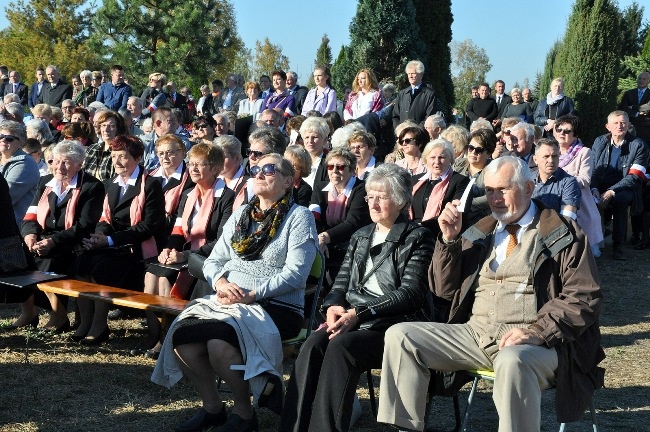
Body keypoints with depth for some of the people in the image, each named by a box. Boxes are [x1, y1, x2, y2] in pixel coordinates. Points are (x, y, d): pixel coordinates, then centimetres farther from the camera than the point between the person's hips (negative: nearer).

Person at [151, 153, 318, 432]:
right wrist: (220, 282, -7)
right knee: (180, 334, -22)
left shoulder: (299, 217, 0)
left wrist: (252, 295, -18)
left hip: (276, 307, -6)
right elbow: (213, 261, 16)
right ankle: (212, 406, -2)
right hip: (227, 301, 6)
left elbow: (295, 274, -11)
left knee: (218, 342, -33)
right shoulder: (241, 214, 19)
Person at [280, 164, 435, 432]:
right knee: (313, 345, -27)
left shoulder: (417, 238, 3)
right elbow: (341, 282, 19)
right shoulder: (360, 236, 23)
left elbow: (411, 293, -9)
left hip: (393, 325, -5)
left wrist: (358, 313, -17)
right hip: (349, 319, 5)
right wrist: (333, 306, -6)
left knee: (340, 347, -34)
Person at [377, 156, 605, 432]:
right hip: (475, 334, 6)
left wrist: (538, 332, -20)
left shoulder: (563, 234, 2)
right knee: (399, 336, -9)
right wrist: (449, 239, 2)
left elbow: (585, 297, -6)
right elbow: (445, 290, 16)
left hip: (535, 342, -5)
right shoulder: (481, 233, 17)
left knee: (512, 361, -41)